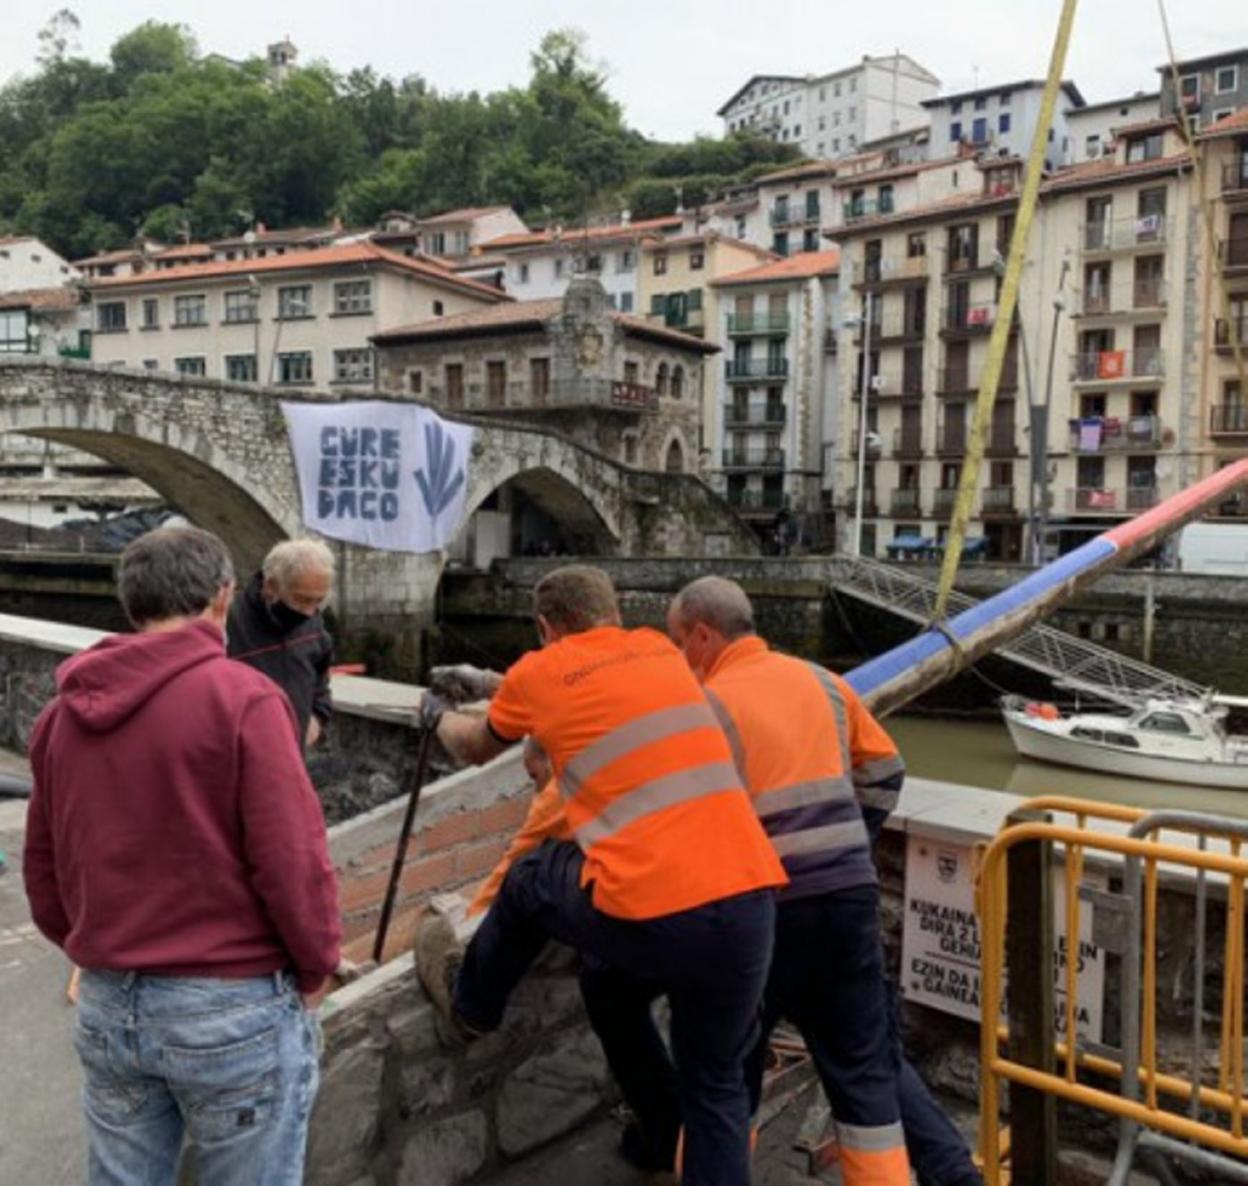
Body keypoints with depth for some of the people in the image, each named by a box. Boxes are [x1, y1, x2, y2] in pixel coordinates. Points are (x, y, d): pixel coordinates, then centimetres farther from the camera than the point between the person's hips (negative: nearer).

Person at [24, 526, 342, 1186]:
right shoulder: (241, 697, -15)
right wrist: (315, 967, -2)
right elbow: (291, 859, -17)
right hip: (233, 1006, -6)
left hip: (106, 1005, 6)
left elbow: (43, 873, 11)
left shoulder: (62, 713, 5)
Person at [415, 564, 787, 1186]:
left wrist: (438, 716, 51)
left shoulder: (539, 672, 8)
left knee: (532, 879, 27)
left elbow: (476, 749, 30)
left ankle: (469, 1001, 49)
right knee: (716, 1085, 22)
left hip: (651, 915, -3)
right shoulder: (661, 650, 18)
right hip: (749, 902, 4)